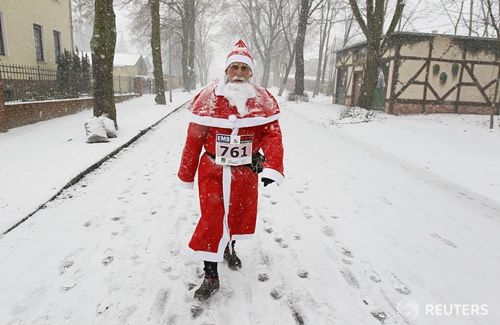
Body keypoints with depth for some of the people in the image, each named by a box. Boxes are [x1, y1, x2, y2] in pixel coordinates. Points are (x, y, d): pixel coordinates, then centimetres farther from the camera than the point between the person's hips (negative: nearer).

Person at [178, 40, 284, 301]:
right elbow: (193, 139, -3)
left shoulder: (263, 100, -4)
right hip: (212, 170, -2)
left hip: (246, 171, 2)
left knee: (239, 214, 18)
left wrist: (272, 167, -25)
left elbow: (272, 134, -9)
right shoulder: (207, 98, -7)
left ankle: (229, 248, 50)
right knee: (211, 218, -3)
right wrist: (186, 174, 2)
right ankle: (211, 276, 14)